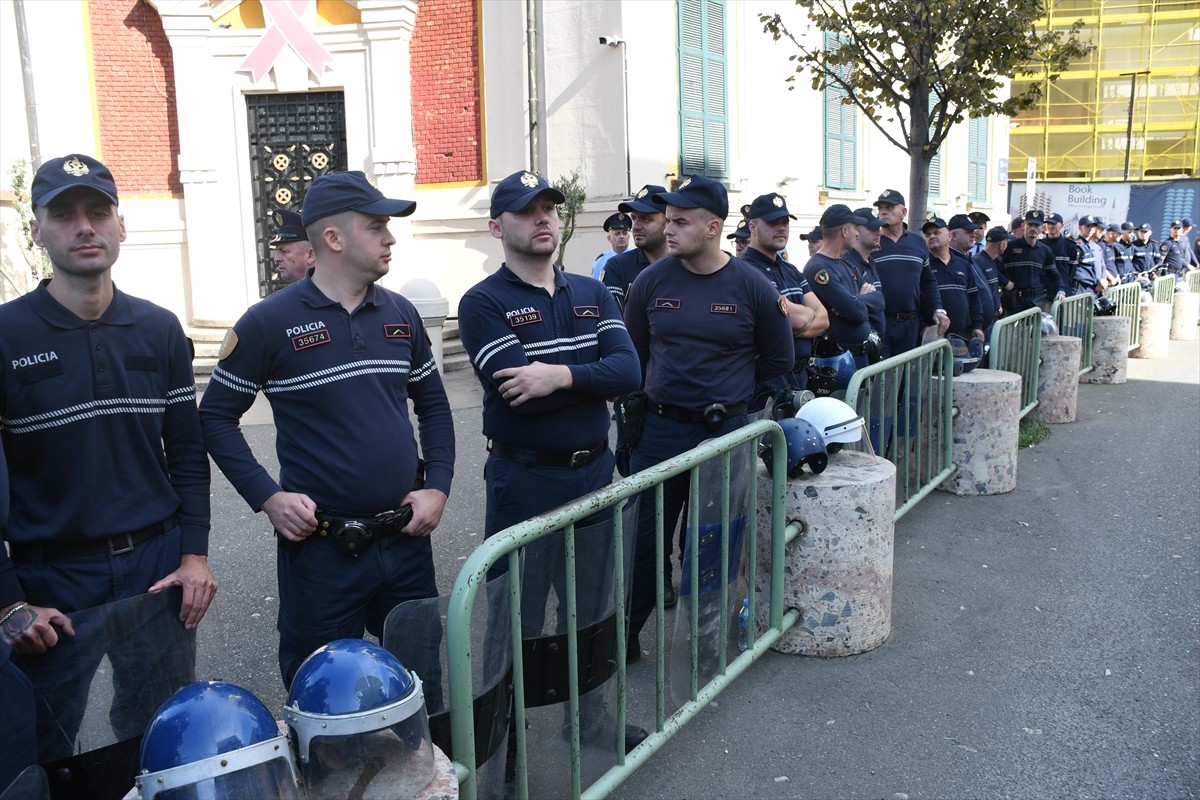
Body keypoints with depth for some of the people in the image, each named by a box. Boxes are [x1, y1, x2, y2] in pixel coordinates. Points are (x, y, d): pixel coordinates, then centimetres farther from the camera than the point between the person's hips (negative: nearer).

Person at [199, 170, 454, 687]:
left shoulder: (401, 314, 6)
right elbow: (216, 416, -1)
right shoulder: (270, 322, -7)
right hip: (320, 546, -4)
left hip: (407, 541, 4)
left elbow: (433, 405, 14)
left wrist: (437, 488, 1)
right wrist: (267, 497, -12)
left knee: (422, 679, 18)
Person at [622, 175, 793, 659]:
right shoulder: (651, 281, -2)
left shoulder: (753, 288, -5)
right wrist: (655, 395, 9)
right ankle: (625, 637, 18)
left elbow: (779, 360, 7)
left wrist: (726, 389, 10)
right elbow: (632, 352, 12)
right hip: (660, 429, 1)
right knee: (646, 539, 4)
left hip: (725, 432, 0)